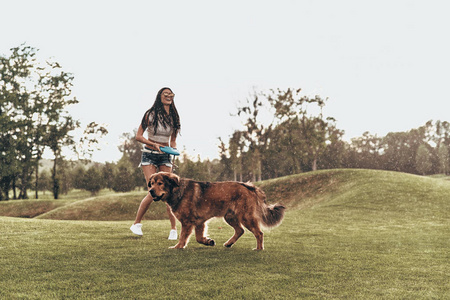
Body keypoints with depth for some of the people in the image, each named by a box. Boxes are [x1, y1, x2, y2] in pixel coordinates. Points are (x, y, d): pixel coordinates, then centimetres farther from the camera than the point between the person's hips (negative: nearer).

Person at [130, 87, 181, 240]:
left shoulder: (173, 117, 7)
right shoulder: (150, 115, -5)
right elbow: (138, 136, -4)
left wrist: (173, 149, -5)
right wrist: (154, 144, -17)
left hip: (165, 156, 4)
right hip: (149, 155, -4)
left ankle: (174, 229, 1)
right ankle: (136, 224, 4)